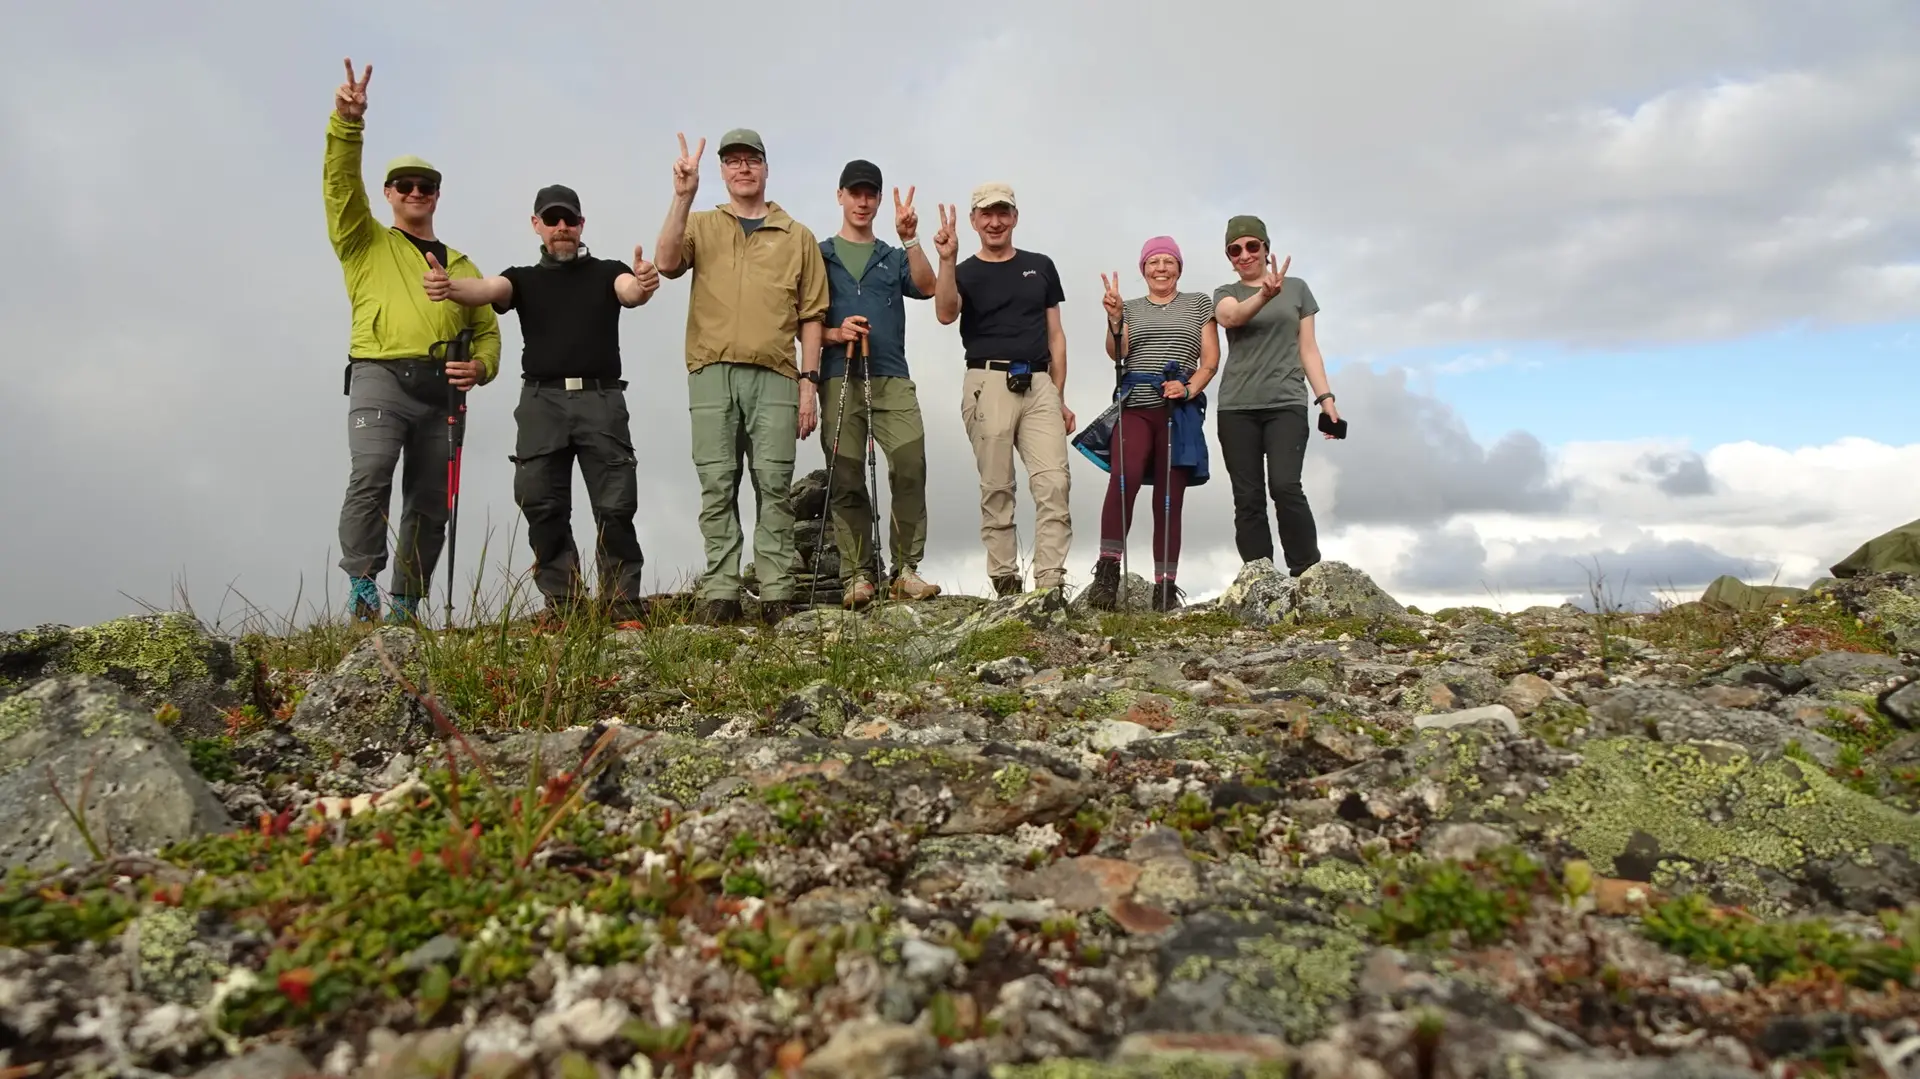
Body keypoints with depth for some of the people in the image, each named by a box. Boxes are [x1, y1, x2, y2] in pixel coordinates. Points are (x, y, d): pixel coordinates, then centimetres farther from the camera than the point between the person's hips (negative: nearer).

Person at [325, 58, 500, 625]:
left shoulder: (460, 265, 25)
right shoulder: (365, 243, 17)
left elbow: (487, 328, 19)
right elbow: (340, 181, 1)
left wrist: (481, 366, -3)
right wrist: (348, 121, -13)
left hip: (443, 389, 3)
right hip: (381, 377, -3)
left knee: (430, 503, 2)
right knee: (370, 476, -25)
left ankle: (406, 603, 10)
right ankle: (363, 588, -17)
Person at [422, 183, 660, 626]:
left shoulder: (606, 272, 15)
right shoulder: (523, 278, 18)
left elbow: (630, 292, -8)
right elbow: (486, 290, -4)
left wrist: (643, 283, -35)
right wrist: (449, 287, -28)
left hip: (600, 398, -2)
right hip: (541, 402, 2)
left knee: (615, 506, -7)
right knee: (542, 505, -3)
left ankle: (623, 601, -2)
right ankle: (561, 601, 3)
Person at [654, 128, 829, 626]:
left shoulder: (798, 237, 15)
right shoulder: (701, 224, 16)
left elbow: (811, 316, 11)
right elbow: (667, 263, -5)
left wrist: (809, 381, 2)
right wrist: (683, 195, -11)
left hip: (775, 377, 0)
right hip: (712, 374, 1)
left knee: (774, 484, -4)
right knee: (717, 486, -1)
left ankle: (777, 593, -1)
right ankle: (720, 593, 1)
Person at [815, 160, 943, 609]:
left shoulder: (894, 258, 20)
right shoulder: (819, 256, 15)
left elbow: (926, 288, 0)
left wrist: (910, 239, -12)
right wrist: (834, 334, -9)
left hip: (892, 378, 1)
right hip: (839, 379, -1)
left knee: (911, 466, -13)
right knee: (847, 481, -3)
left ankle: (906, 569, -8)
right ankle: (856, 577, 1)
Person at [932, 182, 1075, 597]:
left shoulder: (1040, 266, 18)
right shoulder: (965, 272, 10)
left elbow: (1055, 335, 17)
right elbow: (946, 313, -12)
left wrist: (1059, 398, 11)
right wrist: (947, 261, -26)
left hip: (1039, 384, 2)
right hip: (989, 385, -2)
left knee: (1053, 484, -10)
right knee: (997, 489, -2)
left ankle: (1050, 584, -11)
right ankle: (1005, 583, 2)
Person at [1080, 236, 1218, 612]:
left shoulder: (1199, 303, 15)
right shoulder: (1131, 308, 18)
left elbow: (1210, 359, 8)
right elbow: (1117, 353, 1)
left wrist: (1190, 388, -10)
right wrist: (1114, 318, -17)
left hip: (1179, 413, 1)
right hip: (1135, 408, 0)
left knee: (1169, 501, -1)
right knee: (1124, 476, -27)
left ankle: (1165, 588, 3)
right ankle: (1108, 570, -27)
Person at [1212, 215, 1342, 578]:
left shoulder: (1297, 288, 13)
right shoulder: (1225, 293, 11)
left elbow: (1308, 348, 11)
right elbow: (1231, 316, -14)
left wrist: (1325, 397, 0)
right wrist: (1265, 294, -33)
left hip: (1287, 404, -1)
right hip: (1236, 408, 1)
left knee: (1285, 486, -19)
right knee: (1248, 499, -4)